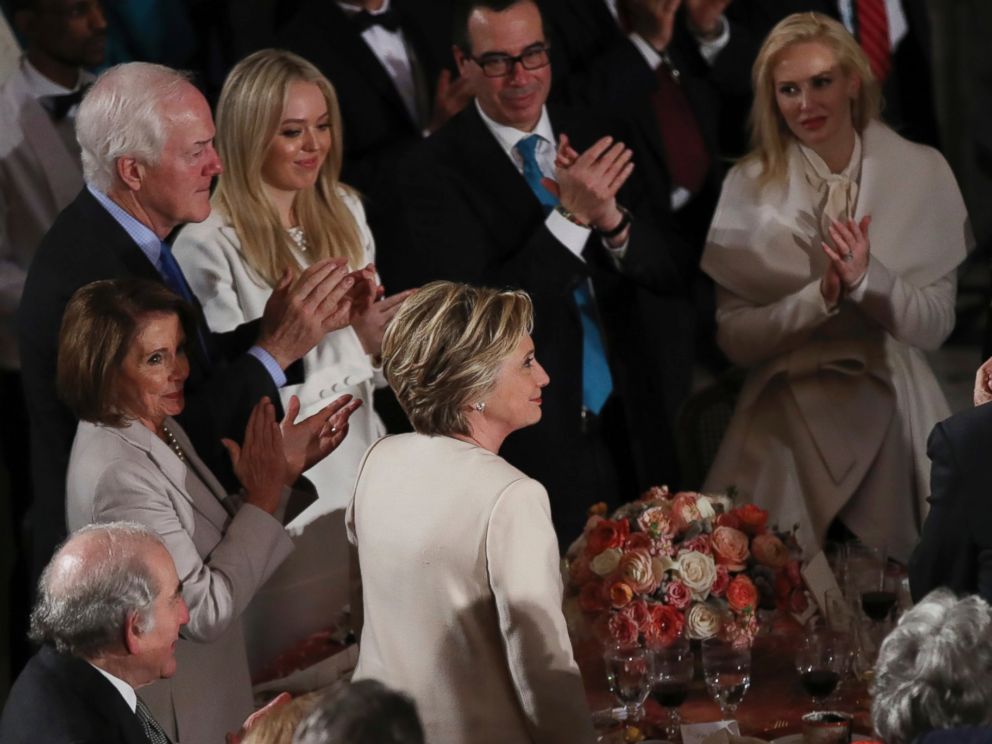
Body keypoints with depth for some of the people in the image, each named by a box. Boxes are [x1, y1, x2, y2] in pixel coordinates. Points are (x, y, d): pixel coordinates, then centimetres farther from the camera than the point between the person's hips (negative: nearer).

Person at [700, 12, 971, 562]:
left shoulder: (921, 174, -4)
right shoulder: (749, 187, -3)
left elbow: (936, 326, -5)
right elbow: (734, 338, -7)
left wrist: (867, 278, -23)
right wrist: (821, 294, -22)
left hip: (890, 409, 0)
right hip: (787, 418, 0)